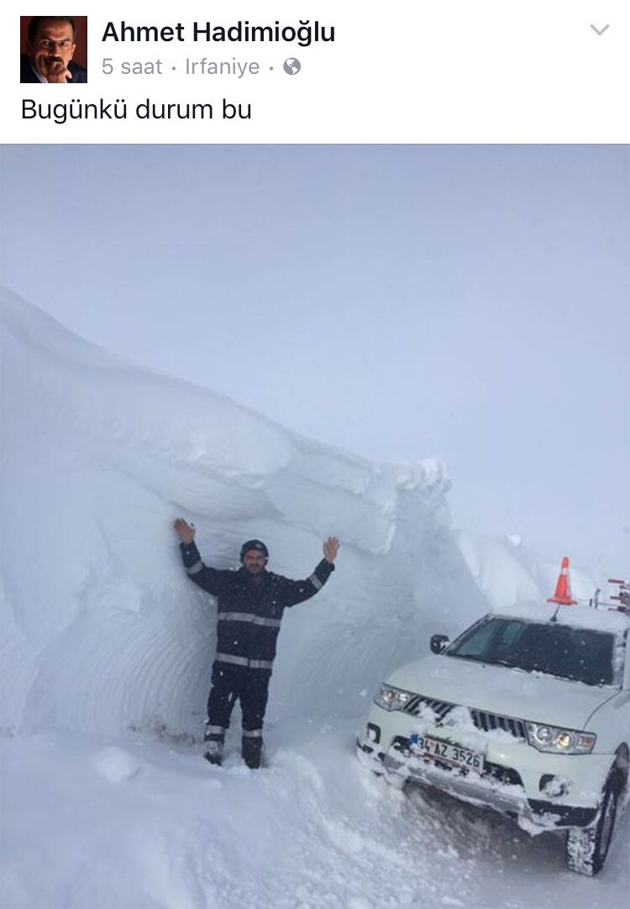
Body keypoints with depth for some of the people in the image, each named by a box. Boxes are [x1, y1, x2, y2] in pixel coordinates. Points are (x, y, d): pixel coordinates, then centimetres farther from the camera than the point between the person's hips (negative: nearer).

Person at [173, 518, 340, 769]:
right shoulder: (228, 581, 5)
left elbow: (308, 588, 13)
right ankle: (211, 761, 3)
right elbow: (198, 572, 1)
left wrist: (327, 563, 5)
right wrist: (188, 544, -11)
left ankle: (252, 765, 22)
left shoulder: (279, 587, 11)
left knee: (254, 716, 11)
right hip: (227, 663, -2)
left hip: (260, 667, 2)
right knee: (219, 711, -5)